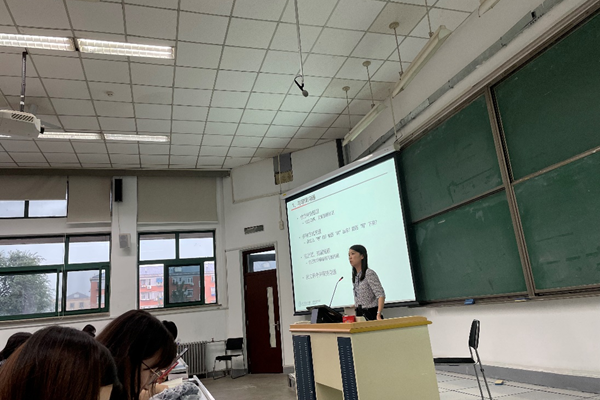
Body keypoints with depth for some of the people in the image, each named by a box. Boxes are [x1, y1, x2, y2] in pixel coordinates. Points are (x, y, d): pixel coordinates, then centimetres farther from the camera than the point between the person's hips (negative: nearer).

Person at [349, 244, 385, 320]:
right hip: (360, 314, 6)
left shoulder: (369, 273, -12)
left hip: (372, 314, -6)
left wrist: (379, 314, -28)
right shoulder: (355, 276, 11)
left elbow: (381, 295, -19)